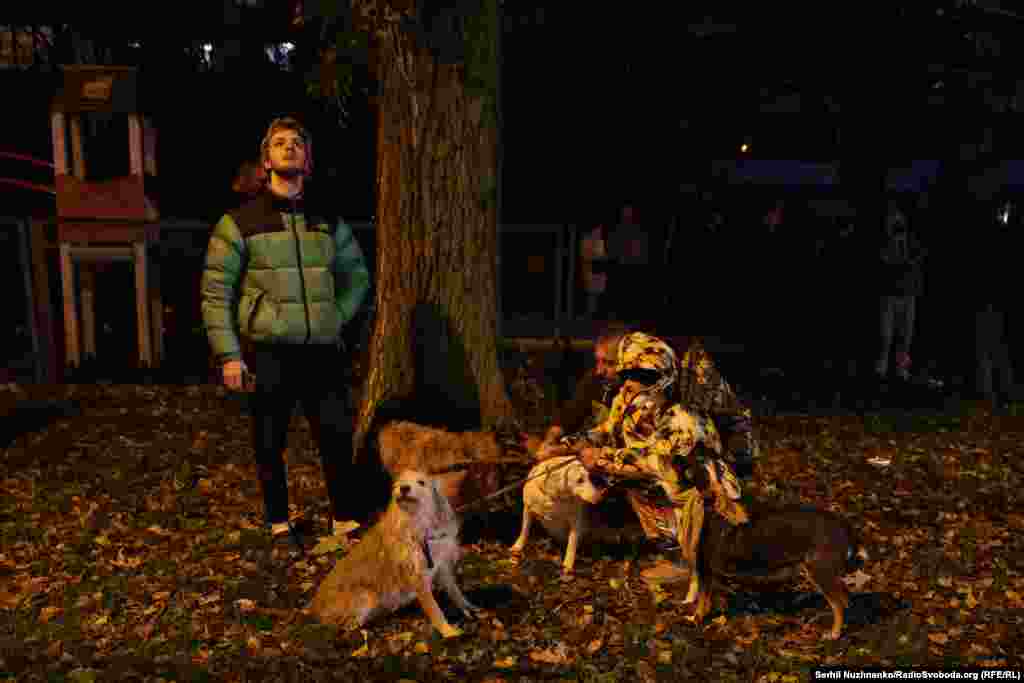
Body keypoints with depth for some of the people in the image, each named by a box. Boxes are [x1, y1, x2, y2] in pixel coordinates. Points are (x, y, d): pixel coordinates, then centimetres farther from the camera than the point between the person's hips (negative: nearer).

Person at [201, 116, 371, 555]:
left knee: (338, 437, 4)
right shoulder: (240, 222, -2)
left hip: (321, 352, 3)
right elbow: (215, 293, -3)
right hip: (266, 354, -2)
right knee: (270, 445, 9)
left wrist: (336, 318, 7)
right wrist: (229, 355, -9)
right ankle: (279, 523, 28)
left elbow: (357, 277, 20)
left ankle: (348, 519, 20)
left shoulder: (329, 221, 9)